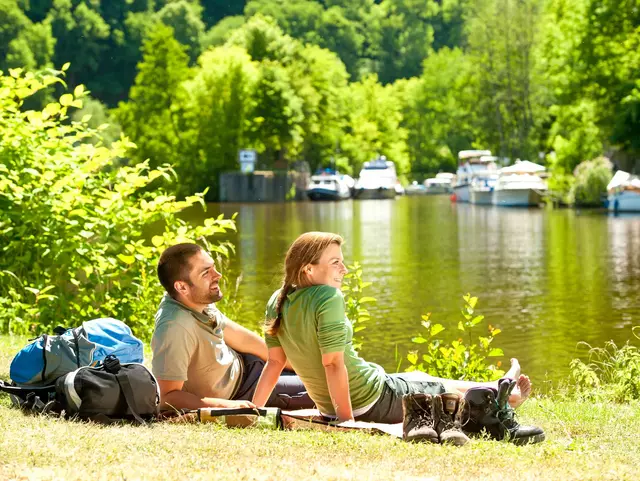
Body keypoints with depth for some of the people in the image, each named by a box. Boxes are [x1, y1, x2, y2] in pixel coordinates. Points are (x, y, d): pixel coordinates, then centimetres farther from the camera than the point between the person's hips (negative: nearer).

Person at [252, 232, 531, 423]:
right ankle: (506, 395, 47)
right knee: (450, 390, 18)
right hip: (374, 401, -9)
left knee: (422, 379, 32)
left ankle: (502, 391, 53)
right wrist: (347, 418, -24)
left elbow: (274, 362, -1)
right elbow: (333, 362, -28)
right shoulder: (328, 297, -27)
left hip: (329, 407, 9)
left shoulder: (277, 302, -3)